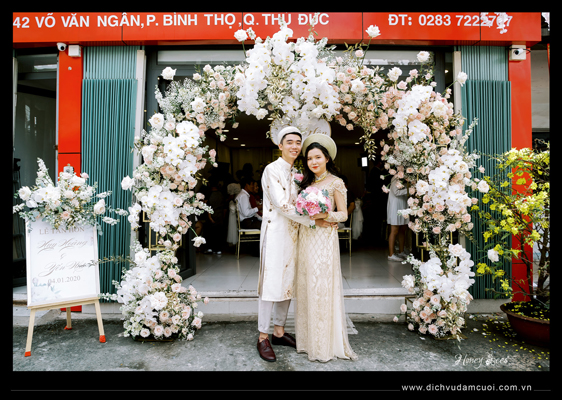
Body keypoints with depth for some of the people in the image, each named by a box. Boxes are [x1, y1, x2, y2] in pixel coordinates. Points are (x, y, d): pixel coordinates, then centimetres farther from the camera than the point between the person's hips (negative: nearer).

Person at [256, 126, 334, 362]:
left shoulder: (296, 172, 15)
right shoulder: (272, 170, -8)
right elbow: (283, 205, -16)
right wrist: (313, 222, -13)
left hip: (293, 233, 8)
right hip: (275, 232, -7)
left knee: (288, 283, 12)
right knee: (271, 283, -3)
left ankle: (279, 332, 26)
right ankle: (263, 337, 11)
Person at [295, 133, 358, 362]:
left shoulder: (336, 183, -3)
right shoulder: (307, 182, 14)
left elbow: (343, 214, -4)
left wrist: (325, 215, -19)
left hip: (324, 239, -6)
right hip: (305, 238, 6)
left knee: (322, 288, -2)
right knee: (306, 286, 8)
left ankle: (326, 344, 13)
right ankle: (309, 339, 23)